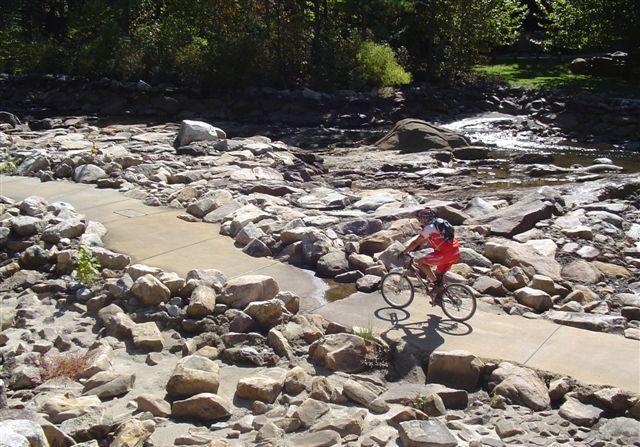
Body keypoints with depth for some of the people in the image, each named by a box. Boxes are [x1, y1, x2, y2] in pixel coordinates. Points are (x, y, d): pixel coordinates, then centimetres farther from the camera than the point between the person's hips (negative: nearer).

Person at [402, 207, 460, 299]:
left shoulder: (429, 228, -8)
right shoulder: (437, 224, 21)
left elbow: (415, 243, -6)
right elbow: (425, 241, 31)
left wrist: (404, 252, 4)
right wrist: (411, 249, 31)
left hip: (446, 253, -10)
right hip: (455, 253, 10)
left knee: (420, 262, -4)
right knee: (438, 274, 23)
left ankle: (436, 284, -3)